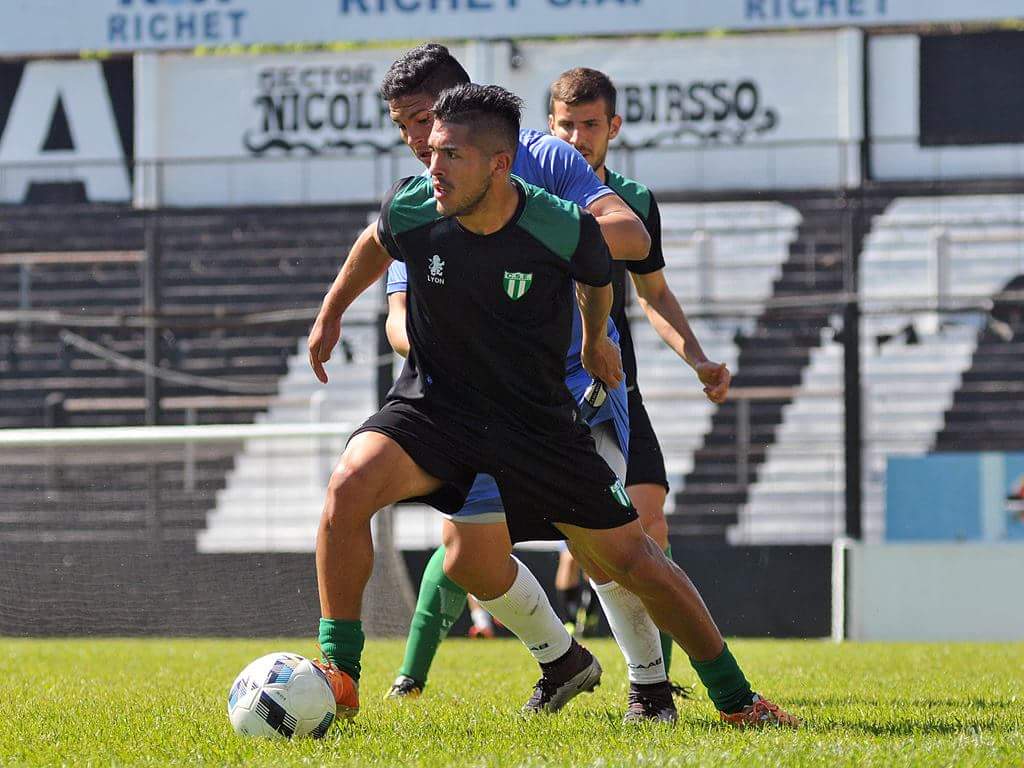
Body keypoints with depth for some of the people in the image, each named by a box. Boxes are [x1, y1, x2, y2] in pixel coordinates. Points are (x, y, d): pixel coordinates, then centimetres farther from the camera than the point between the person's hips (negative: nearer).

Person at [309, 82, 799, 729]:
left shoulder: (566, 230, -22)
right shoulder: (411, 209, -17)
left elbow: (597, 281, 4)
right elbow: (379, 247, 10)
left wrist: (595, 342, 22)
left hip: (537, 420, -1)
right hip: (434, 402, 1)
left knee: (632, 558, 2)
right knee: (350, 486, -28)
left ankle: (737, 699, 20)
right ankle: (340, 675, -17)